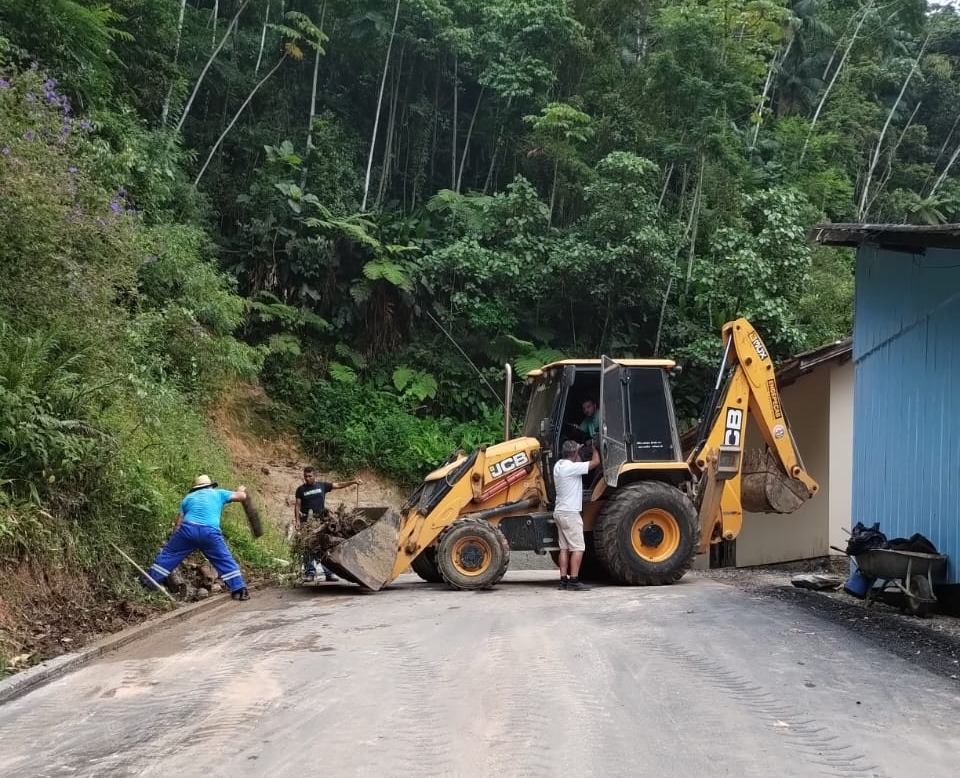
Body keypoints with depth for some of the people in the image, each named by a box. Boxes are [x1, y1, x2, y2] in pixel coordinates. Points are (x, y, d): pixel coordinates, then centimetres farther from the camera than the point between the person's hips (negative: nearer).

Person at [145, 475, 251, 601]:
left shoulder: (188, 497, 25)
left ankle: (147, 584, 19)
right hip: (210, 532, -2)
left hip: (188, 529, 2)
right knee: (226, 561, 9)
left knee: (167, 555, 16)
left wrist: (174, 541, 28)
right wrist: (241, 490, 45)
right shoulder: (218, 493, 20)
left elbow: (178, 523, 20)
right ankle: (239, 590, 4)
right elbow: (242, 496, 22)